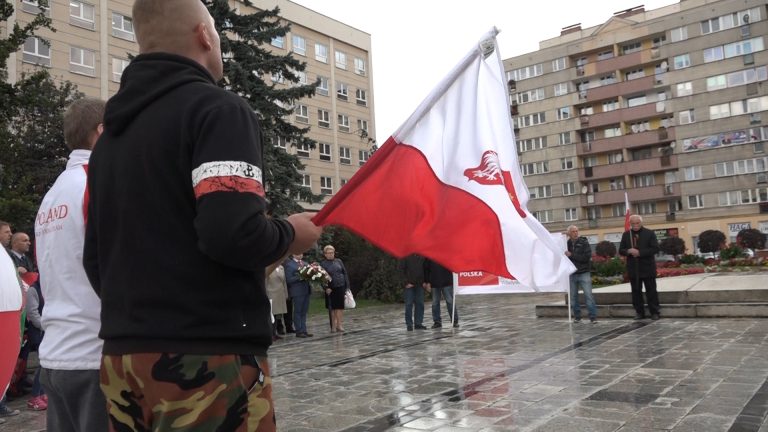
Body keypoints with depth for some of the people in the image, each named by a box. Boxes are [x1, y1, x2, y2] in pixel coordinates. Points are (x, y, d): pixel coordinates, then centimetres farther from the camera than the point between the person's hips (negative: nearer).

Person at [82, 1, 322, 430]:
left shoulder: (110, 134, 13)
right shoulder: (217, 108, -12)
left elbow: (95, 257, 16)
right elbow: (233, 232, -26)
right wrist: (289, 234, -6)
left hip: (123, 357, 8)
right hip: (208, 360, -7)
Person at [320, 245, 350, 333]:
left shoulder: (338, 261, 9)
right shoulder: (323, 264, 0)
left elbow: (345, 273, 11)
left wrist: (347, 286, 5)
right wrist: (326, 288, -14)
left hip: (341, 287, 2)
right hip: (330, 289, -2)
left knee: (340, 306, 0)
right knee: (332, 308, 5)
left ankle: (339, 325, 5)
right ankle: (333, 326, 13)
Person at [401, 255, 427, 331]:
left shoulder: (422, 256, 5)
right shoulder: (406, 256, -3)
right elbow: (402, 269, -3)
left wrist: (425, 281, 0)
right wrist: (406, 282, -9)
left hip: (420, 284, 3)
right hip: (409, 284, -3)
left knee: (420, 304, 3)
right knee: (409, 304, -2)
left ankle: (418, 323, 12)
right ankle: (409, 324, 5)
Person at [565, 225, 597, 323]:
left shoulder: (584, 242, -2)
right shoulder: (566, 244, 5)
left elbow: (587, 257, -13)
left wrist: (572, 255, -14)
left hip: (584, 273, -3)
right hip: (571, 274, 3)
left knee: (588, 295, -7)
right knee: (573, 296, 8)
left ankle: (593, 317, -2)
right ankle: (577, 316, 19)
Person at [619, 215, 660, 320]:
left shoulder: (649, 233, 0)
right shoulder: (626, 235, 9)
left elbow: (655, 249, -9)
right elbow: (621, 250, 7)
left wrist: (640, 252, -19)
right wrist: (628, 251, -15)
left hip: (647, 268, -3)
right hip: (633, 269, 3)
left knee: (651, 291, 2)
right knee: (636, 291, 7)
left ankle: (654, 312, 9)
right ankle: (639, 312, 15)